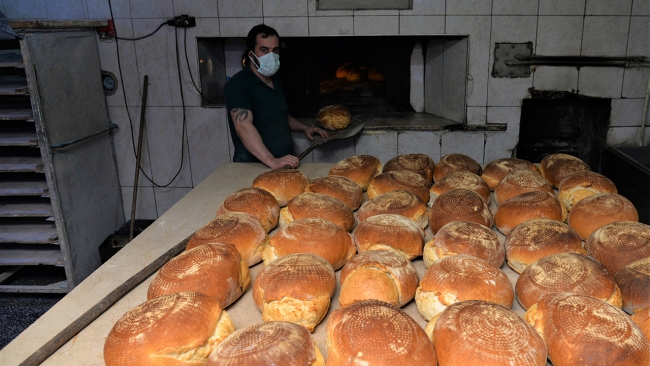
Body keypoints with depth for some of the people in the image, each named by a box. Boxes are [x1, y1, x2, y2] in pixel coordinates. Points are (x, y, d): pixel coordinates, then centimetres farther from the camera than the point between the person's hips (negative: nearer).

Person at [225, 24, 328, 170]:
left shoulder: (275, 80, 13)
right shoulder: (238, 85, -12)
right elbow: (243, 127, -25)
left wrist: (304, 128, 14)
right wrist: (272, 161, -33)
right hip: (252, 168, -6)